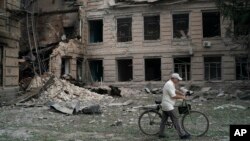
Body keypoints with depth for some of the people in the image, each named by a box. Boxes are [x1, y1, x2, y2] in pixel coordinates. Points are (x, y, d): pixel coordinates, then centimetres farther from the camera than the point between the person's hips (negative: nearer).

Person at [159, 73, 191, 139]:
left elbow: (175, 91, 26)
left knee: (164, 120, 14)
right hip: (168, 105, -11)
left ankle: (161, 134, 20)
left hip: (165, 105, 11)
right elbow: (173, 96, -21)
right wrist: (182, 97, -10)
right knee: (175, 120, -7)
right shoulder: (170, 84, -19)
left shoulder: (171, 84, 15)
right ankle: (182, 135, -3)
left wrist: (182, 94, 13)